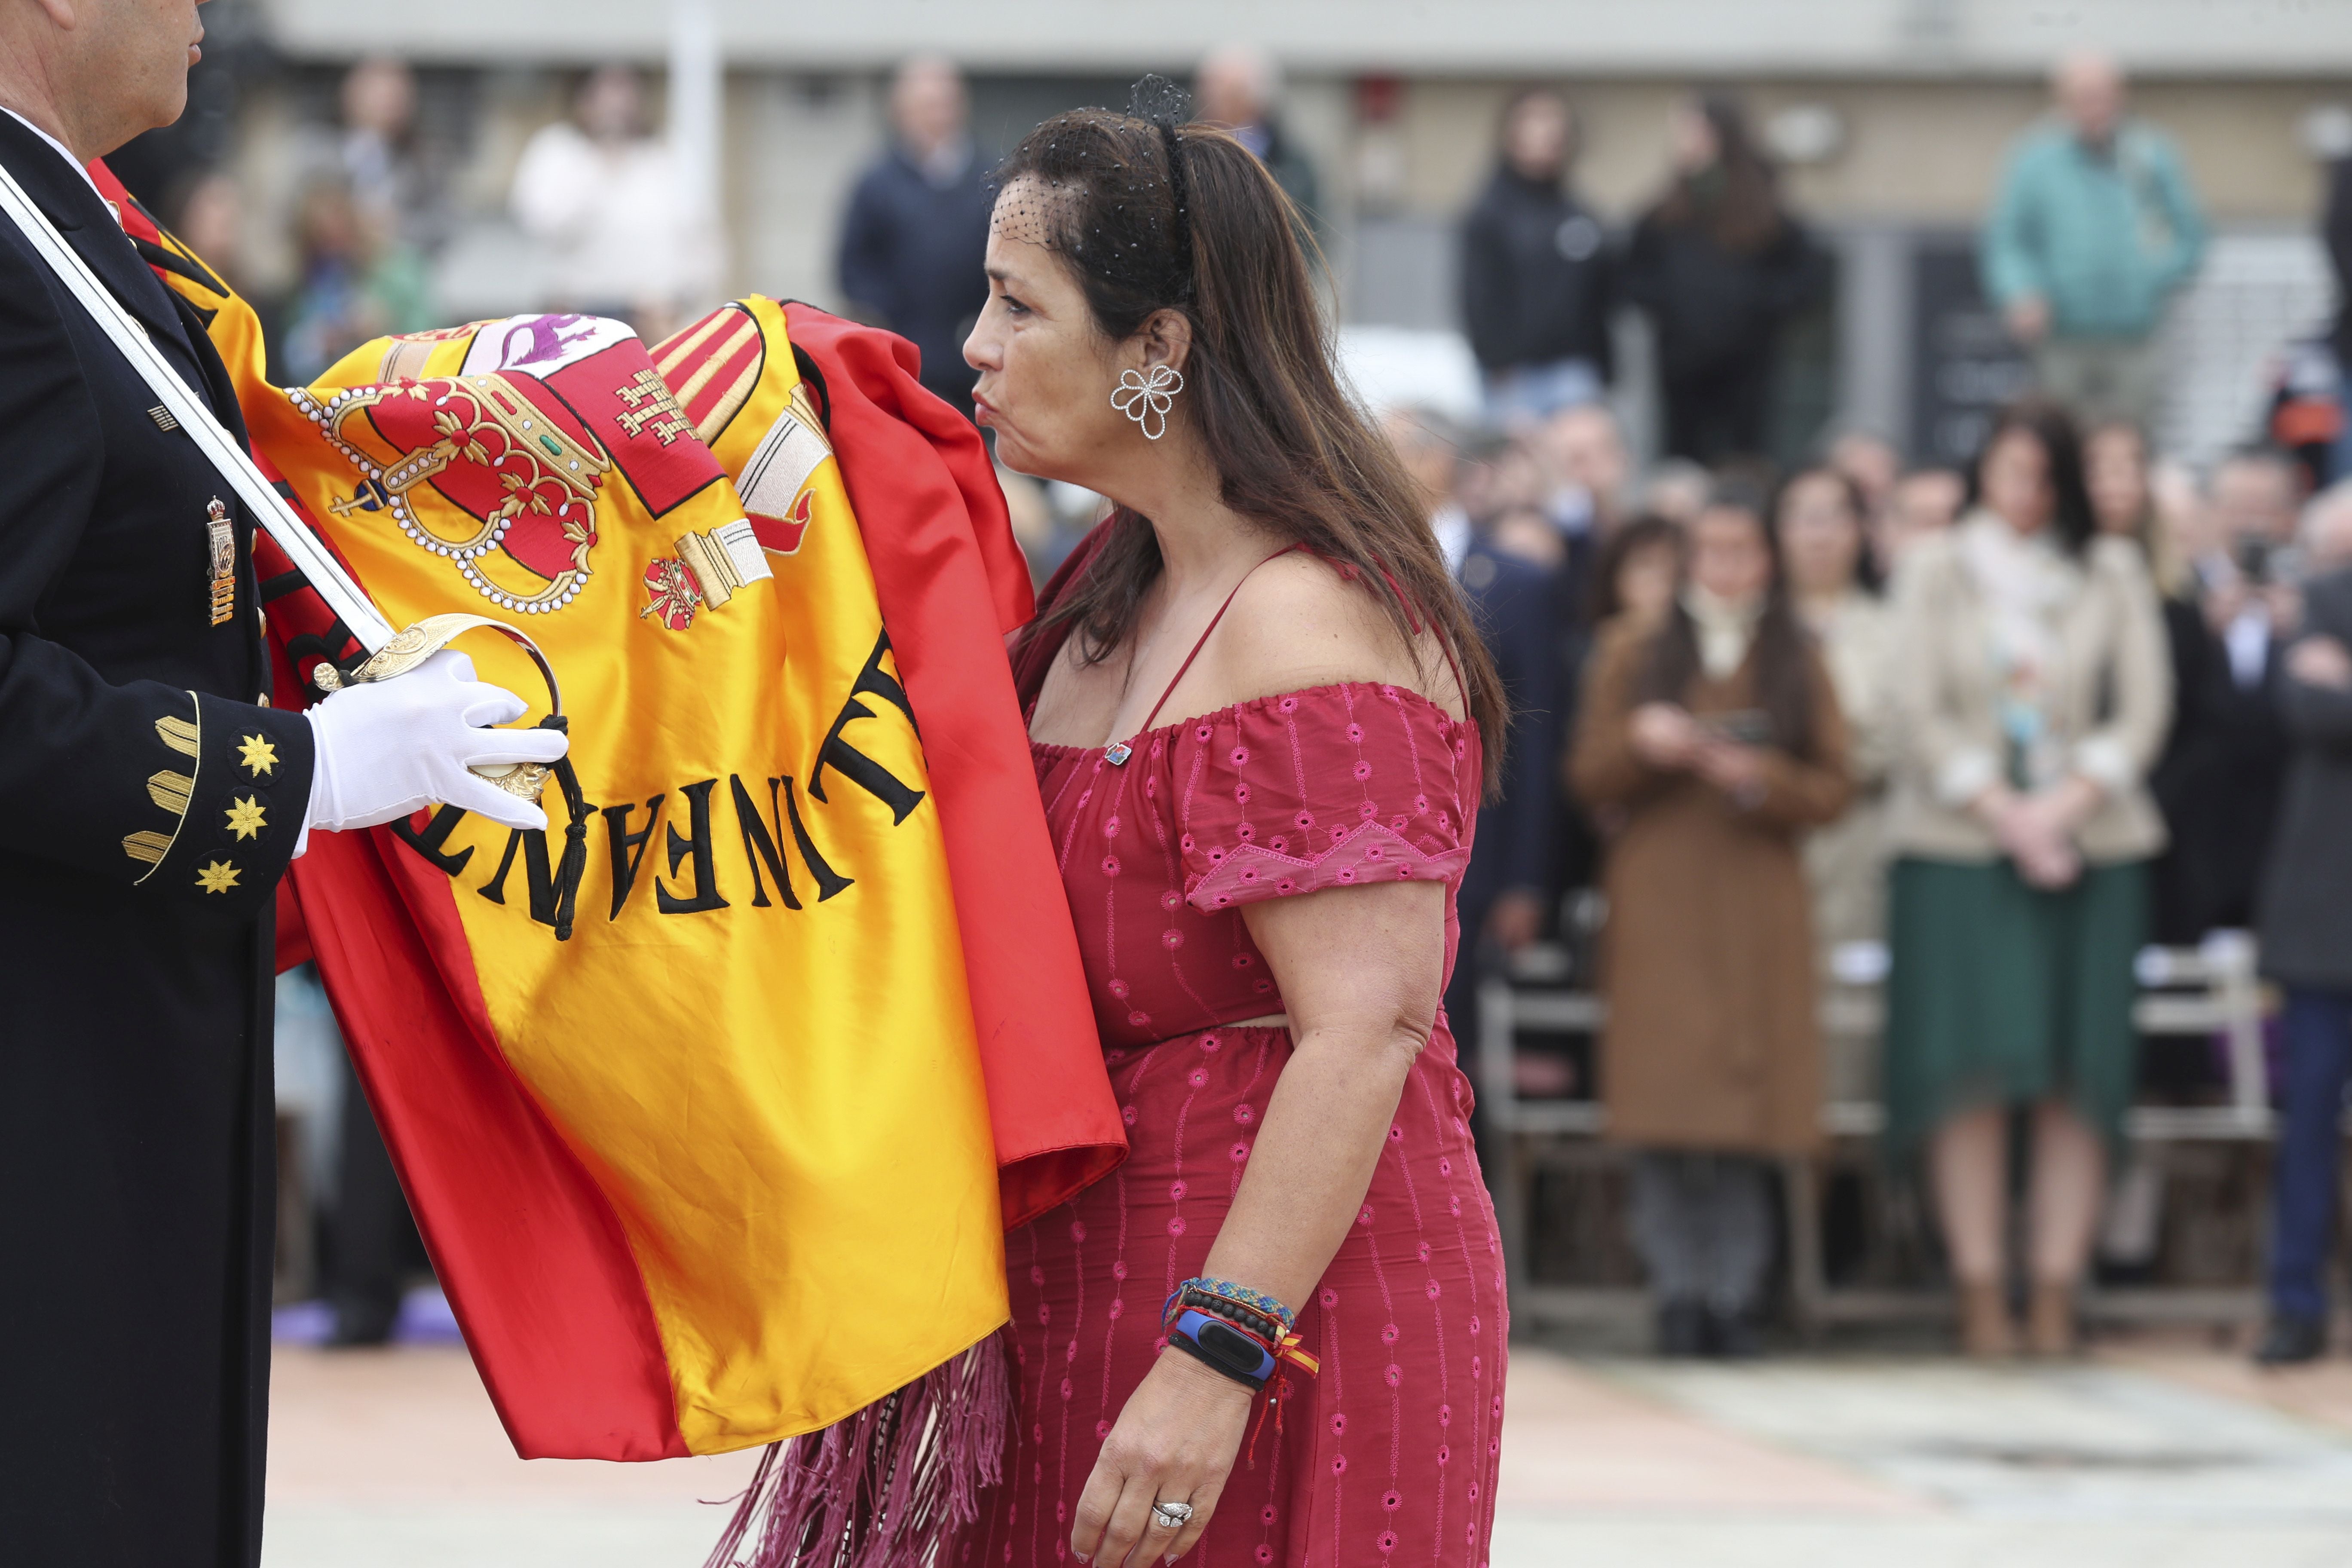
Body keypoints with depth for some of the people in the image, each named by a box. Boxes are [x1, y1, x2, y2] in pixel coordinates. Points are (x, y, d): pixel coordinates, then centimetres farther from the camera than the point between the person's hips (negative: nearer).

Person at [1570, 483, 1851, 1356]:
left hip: (1757, 901, 0)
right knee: (1665, 1102, -10)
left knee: (1746, 1114, -6)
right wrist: (1639, 743, -11)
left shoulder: (1799, 667, 12)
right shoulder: (1634, 654, 13)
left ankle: (1737, 1296, -3)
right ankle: (1679, 1294, -8)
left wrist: (1761, 778, -13)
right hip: (1657, 904, 0)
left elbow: (1830, 792, 6)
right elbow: (1588, 779, 9)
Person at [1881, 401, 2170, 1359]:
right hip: (1958, 841, -1)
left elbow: (2144, 708, 3)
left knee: (2077, 1079, -4)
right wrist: (2000, 810, -11)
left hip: (2087, 844, 1)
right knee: (1971, 1069, -7)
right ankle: (1981, 1296, -6)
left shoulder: (2113, 572, 9)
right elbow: (1923, 711, 1)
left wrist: (2067, 804, -11)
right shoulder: (1936, 569, 8)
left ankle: (2056, 1295, -4)